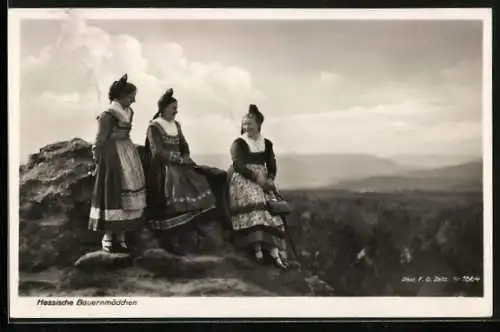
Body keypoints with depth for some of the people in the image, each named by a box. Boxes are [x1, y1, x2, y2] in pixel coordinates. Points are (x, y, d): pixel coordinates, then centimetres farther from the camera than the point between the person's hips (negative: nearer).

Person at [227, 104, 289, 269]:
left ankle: (274, 251, -28)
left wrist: (270, 179, -10)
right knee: (253, 204, -30)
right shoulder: (238, 143, 1)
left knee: (269, 208, -18)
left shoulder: (267, 144, 14)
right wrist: (256, 177, -20)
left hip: (262, 181, 4)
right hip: (243, 180, -4)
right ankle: (257, 247, -36)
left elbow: (272, 166, 11)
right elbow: (238, 165, -10)